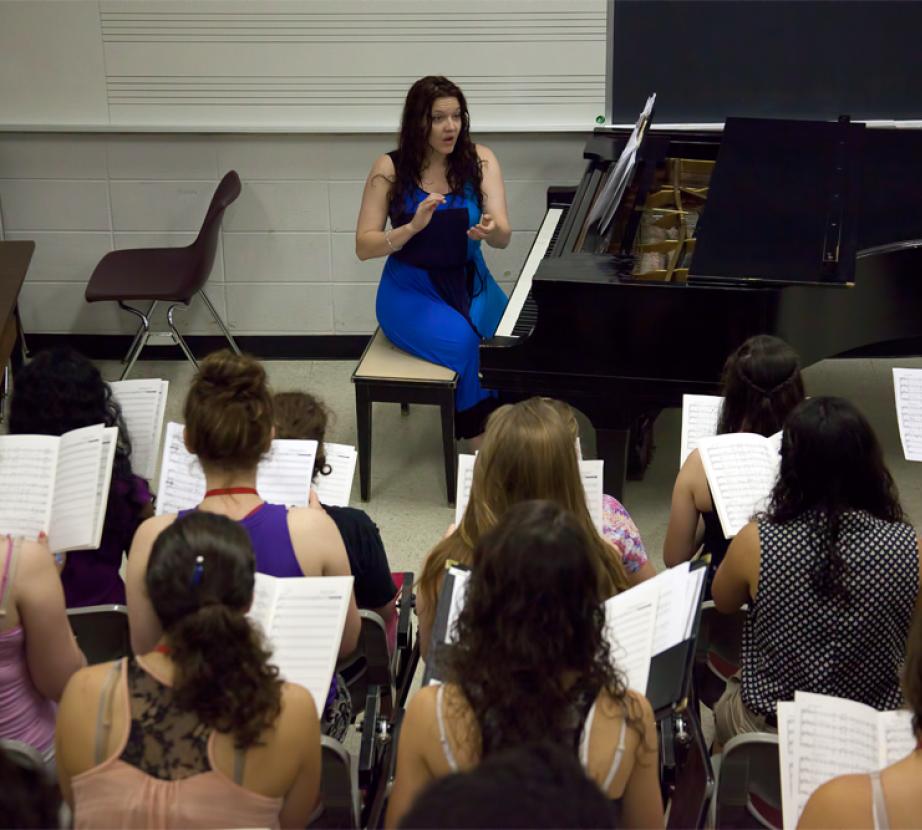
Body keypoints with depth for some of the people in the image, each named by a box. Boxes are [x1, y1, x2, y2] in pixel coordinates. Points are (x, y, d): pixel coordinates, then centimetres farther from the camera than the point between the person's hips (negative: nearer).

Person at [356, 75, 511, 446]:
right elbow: (364, 246, -9)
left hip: (469, 281, 2)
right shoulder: (390, 169, -7)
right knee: (464, 343, -30)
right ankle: (485, 441, -13)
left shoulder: (479, 159, -3)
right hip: (411, 289, -2)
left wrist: (490, 230, -36)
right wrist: (413, 227, -27)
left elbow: (504, 237, -11)